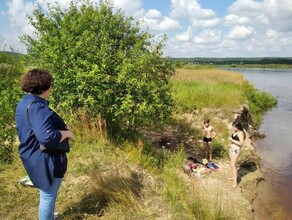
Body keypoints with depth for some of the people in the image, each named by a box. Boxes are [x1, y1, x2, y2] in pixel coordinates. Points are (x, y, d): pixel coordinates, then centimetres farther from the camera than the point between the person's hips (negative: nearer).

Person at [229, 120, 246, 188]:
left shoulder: (241, 133, -19)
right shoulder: (234, 131, 6)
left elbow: (241, 143, -26)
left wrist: (232, 140, -24)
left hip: (236, 150, -9)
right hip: (231, 149, 9)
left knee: (233, 165, -11)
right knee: (232, 164, 18)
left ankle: (235, 182, -6)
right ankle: (234, 177, 32)